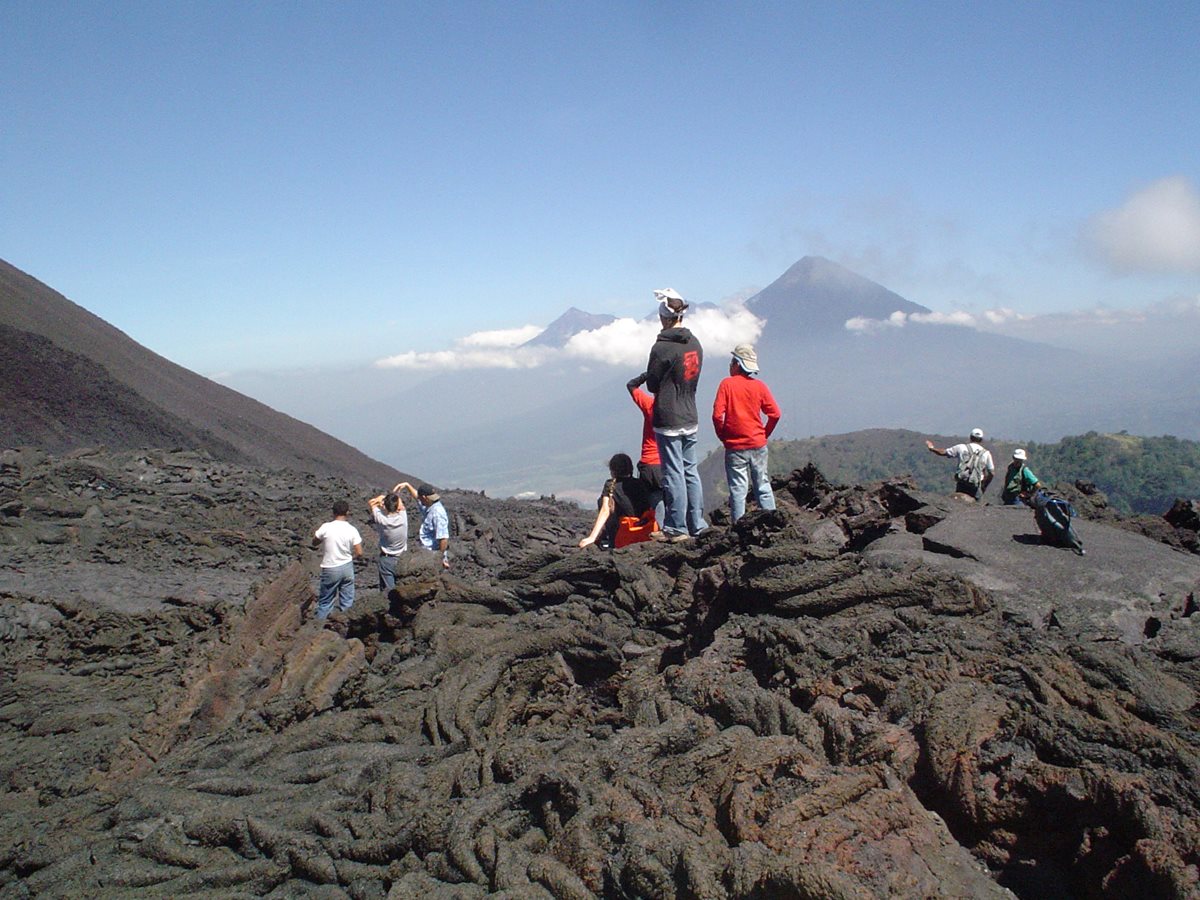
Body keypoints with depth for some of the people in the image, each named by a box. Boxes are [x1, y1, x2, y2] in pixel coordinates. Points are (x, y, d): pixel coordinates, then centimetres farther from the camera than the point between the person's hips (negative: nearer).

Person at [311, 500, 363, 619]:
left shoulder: (326, 527, -14)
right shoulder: (352, 530, -9)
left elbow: (314, 543, 1)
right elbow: (359, 552, -7)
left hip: (331, 569, -1)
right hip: (347, 568, 2)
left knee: (325, 602, 10)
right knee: (347, 601, 12)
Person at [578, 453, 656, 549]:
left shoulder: (611, 485, 1)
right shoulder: (642, 483, 10)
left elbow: (605, 511, -9)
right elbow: (651, 507, 8)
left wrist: (592, 538, -12)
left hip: (624, 538, -4)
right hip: (646, 534, 4)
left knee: (601, 501, 13)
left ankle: (605, 539, 13)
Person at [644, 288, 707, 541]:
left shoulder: (662, 347, -17)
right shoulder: (695, 344, 6)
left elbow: (652, 384, -8)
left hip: (668, 420, -7)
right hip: (690, 418, 7)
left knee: (674, 474, -1)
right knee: (691, 471, 14)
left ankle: (676, 528, 6)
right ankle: (697, 525, 20)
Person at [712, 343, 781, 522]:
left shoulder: (727, 384, -7)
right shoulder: (759, 386, 1)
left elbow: (717, 415, -14)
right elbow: (775, 414, -1)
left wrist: (723, 436, 0)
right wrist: (764, 434, 11)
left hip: (735, 447, -3)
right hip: (758, 446, 3)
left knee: (737, 490, 1)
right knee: (763, 487, 12)